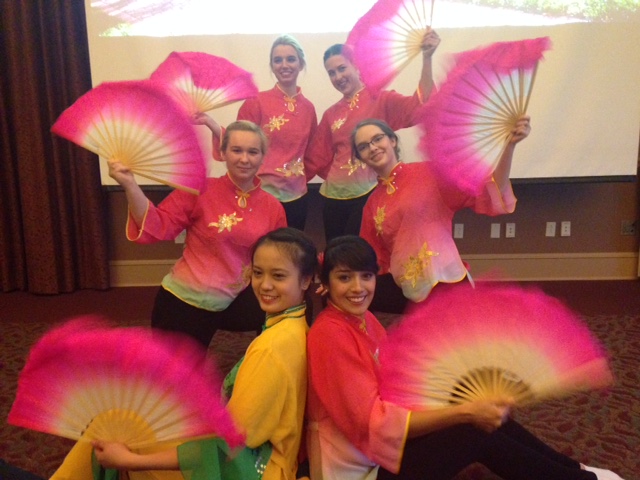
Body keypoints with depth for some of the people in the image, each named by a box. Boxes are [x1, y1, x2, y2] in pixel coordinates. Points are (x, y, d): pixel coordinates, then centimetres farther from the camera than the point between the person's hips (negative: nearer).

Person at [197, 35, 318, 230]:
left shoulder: (308, 108, 7)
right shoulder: (256, 102, -7)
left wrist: (301, 177, 7)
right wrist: (210, 123, -17)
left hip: (296, 195, 5)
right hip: (262, 193, -5)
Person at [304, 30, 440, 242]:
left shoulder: (381, 100, -2)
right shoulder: (331, 114, 11)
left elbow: (421, 105, -19)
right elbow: (317, 158, 14)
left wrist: (426, 58, -29)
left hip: (368, 194, -5)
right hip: (335, 197, 5)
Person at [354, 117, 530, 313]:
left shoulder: (428, 172, -2)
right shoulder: (372, 204, 11)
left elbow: (489, 196, -7)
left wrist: (509, 144, -19)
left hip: (444, 283, -3)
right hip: (405, 293, 4)